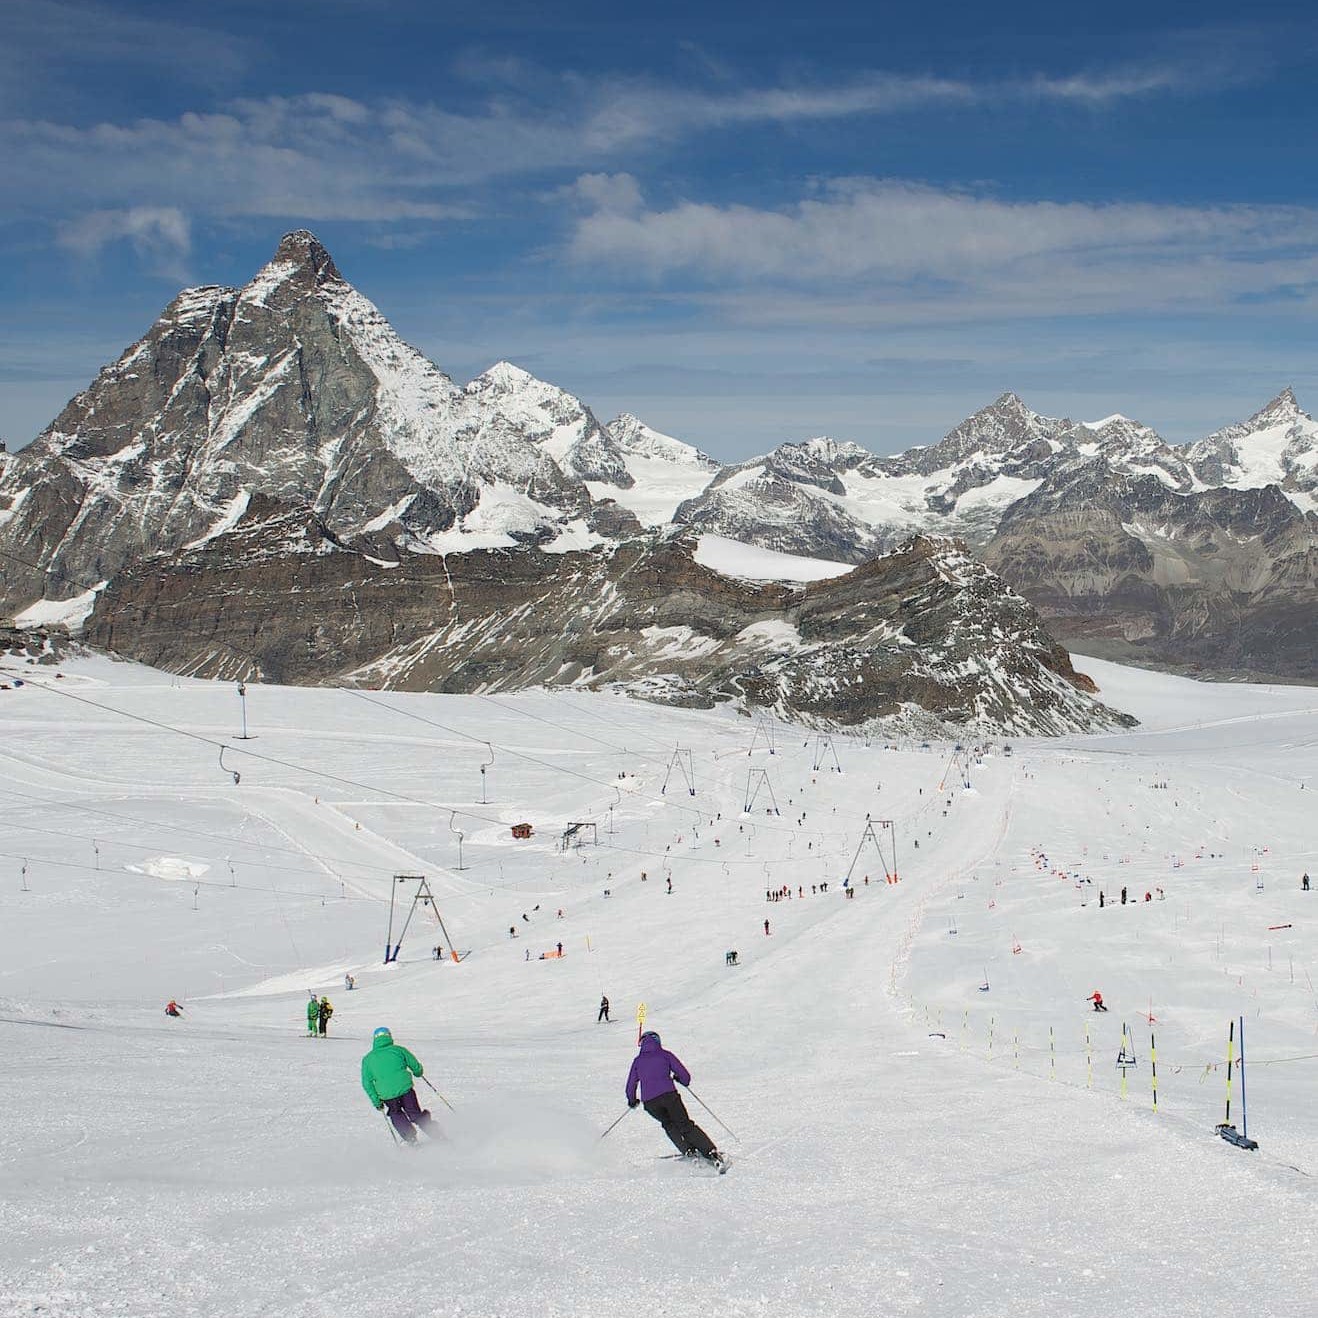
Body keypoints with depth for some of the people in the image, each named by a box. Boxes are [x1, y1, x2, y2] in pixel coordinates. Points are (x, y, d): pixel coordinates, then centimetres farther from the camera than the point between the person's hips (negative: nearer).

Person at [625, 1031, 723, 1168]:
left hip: (649, 1102, 1)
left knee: (669, 1124, 26)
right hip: (669, 1095, -1)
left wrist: (632, 1100, 42)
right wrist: (682, 1080, 33)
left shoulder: (638, 1061, 19)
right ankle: (711, 1152, -10)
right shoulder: (665, 1054, 14)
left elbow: (631, 1085, 22)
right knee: (686, 1126, 6)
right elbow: (685, 1076, 9)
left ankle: (688, 1150, 8)